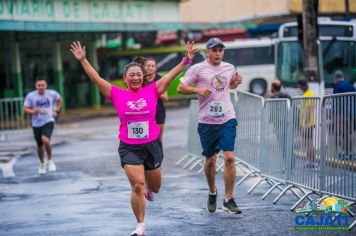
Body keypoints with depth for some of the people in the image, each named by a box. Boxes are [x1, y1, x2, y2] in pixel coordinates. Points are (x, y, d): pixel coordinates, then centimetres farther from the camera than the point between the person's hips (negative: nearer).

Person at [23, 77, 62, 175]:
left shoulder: (52, 93, -4)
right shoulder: (30, 96, -7)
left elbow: (59, 100, 17)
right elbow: (25, 108, -5)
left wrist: (56, 111, 7)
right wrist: (33, 111, -24)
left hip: (48, 122, -2)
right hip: (36, 124, 2)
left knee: (45, 140, -27)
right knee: (40, 146, 12)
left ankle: (50, 160, -5)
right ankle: (42, 163, 39)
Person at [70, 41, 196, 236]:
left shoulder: (152, 91, -1)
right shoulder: (117, 94, -2)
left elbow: (170, 76, -4)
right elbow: (96, 79, -4)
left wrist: (186, 60, -11)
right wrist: (83, 61, -9)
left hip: (152, 146, 2)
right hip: (129, 148, -2)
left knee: (154, 187, 17)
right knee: (137, 186, -11)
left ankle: (148, 190, 56)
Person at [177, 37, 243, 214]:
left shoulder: (229, 68, 10)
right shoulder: (198, 69, -2)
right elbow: (180, 88, -1)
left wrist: (236, 82, 6)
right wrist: (198, 89, -17)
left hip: (227, 120, 1)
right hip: (207, 121, -1)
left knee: (229, 157, -11)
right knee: (210, 159, 9)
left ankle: (229, 199, -4)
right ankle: (212, 192, 34)